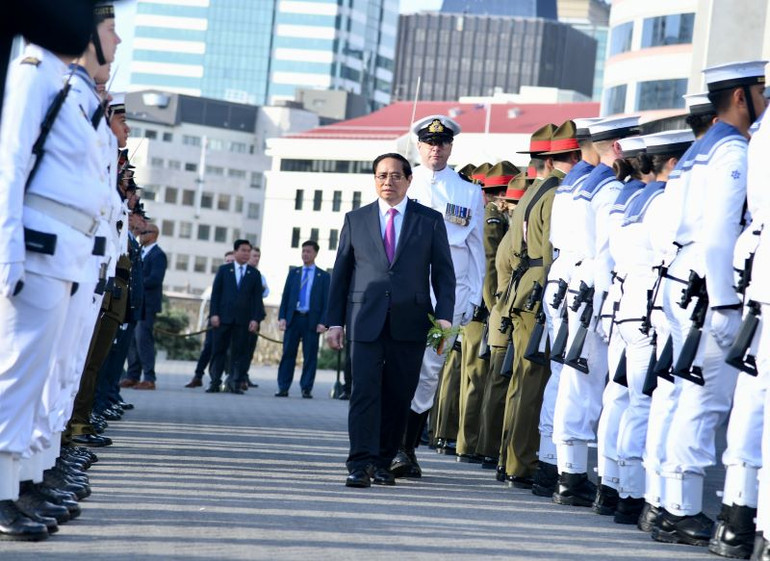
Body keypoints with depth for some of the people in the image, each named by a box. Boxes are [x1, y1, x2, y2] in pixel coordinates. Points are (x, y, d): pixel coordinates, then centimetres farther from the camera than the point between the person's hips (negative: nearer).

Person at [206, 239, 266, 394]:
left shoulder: (254, 274, 9)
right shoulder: (224, 270, 9)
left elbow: (257, 298, 5)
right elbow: (215, 293, 5)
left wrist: (255, 319, -5)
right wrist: (214, 314, -5)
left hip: (243, 319, 0)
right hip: (223, 317, 0)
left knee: (239, 352, -1)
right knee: (218, 351, 2)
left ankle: (235, 384, 2)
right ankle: (215, 382, 7)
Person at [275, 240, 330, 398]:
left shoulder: (323, 276, 7)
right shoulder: (293, 273, 14)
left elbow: (326, 301, 2)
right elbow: (285, 296, 11)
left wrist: (323, 322, -8)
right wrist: (282, 317, 0)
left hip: (311, 320, -2)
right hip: (293, 319, 2)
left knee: (310, 356, -1)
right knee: (288, 354, 1)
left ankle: (306, 389, 4)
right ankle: (283, 388, 4)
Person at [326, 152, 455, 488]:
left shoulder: (430, 221, 8)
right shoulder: (355, 220, 11)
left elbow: (443, 273, 6)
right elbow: (341, 273, 12)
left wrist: (444, 316, -6)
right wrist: (335, 321, 6)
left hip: (410, 324, 0)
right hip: (365, 321, 0)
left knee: (399, 396, 3)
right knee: (365, 391, -10)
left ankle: (383, 462, 13)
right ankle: (360, 464, -12)